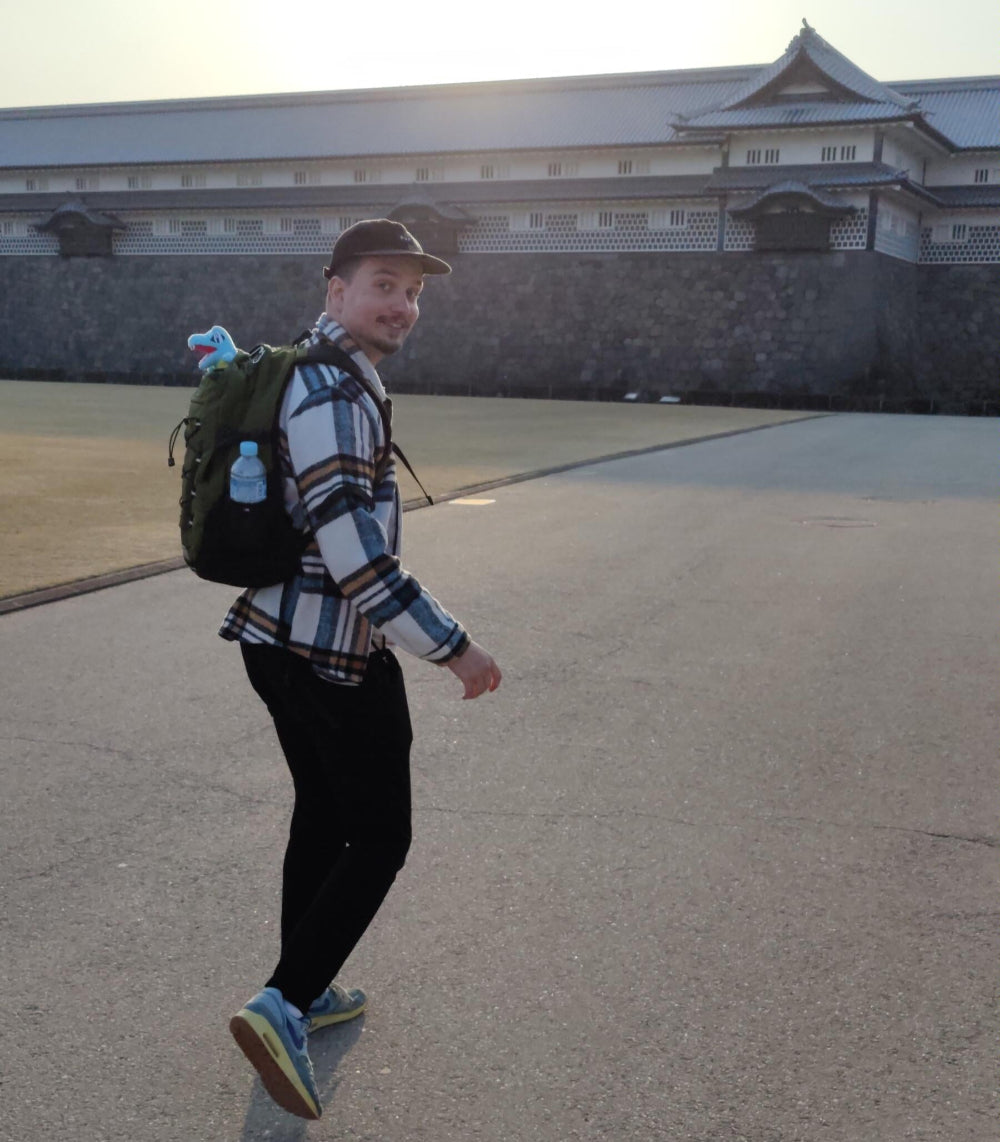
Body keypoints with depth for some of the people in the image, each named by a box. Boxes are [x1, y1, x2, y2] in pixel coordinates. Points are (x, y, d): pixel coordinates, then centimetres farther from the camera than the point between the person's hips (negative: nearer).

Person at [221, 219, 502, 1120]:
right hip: (337, 655, -10)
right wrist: (453, 648, -24)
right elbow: (354, 553, -29)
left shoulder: (308, 373, 10)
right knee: (378, 841, 1)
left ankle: (307, 992, 34)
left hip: (281, 641, 10)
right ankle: (283, 1005, -3)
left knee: (322, 816, 21)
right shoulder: (336, 396, -22)